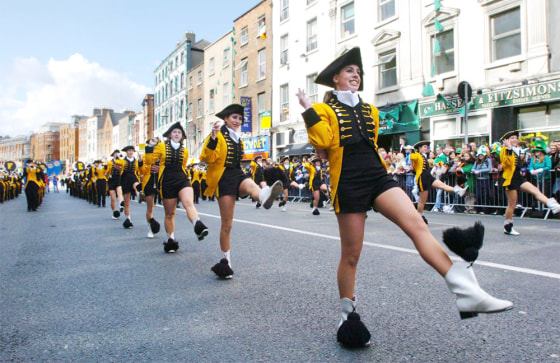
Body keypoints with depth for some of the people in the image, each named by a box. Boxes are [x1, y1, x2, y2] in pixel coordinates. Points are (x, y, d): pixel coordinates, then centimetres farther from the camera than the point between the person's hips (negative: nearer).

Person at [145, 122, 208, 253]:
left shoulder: (184, 150, 12)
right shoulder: (161, 146, 6)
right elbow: (150, 160, 2)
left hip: (182, 180, 1)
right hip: (167, 182, -1)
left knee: (189, 203, -27)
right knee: (170, 213, 6)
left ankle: (199, 227, -47)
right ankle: (171, 240, 19)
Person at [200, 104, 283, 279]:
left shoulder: (238, 138, 19)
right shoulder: (218, 135, -2)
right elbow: (206, 158, -16)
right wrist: (213, 138, -27)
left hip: (237, 175, 5)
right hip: (224, 178, -5)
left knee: (251, 184, -35)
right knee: (226, 224, -3)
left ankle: (264, 196, -70)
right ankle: (226, 261, 10)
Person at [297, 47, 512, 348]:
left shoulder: (370, 111, 21)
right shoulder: (325, 109, 4)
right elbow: (322, 143, -12)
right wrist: (309, 111, -11)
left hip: (378, 176, 5)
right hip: (348, 184, -5)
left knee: (417, 224, -17)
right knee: (351, 254, 2)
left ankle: (467, 293, -23)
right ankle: (347, 313, 21)